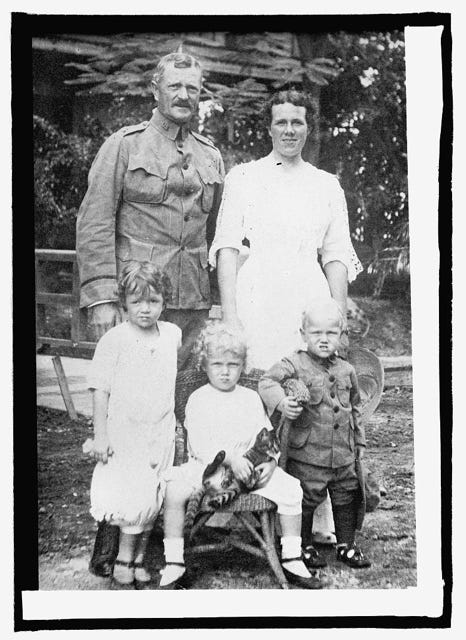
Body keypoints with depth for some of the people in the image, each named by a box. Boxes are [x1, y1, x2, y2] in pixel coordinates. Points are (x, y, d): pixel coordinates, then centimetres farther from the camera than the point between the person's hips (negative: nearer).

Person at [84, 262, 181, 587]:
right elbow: (101, 390, -8)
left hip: (161, 433, 4)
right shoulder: (114, 340, -10)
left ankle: (138, 557, 26)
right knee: (135, 500, -8)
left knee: (152, 500, 10)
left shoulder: (173, 334, 2)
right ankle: (126, 557, 13)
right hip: (122, 432, -4)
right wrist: (100, 435, -10)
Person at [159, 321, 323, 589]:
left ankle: (292, 560, -1)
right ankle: (174, 565, -16)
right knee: (174, 489, -29)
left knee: (291, 488, -16)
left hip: (251, 468, 3)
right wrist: (230, 458, -25)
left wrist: (270, 461, -12)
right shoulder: (198, 400, 0)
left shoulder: (251, 399, 12)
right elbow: (200, 444, -11)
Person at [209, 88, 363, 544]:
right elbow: (227, 247, 3)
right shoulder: (242, 177, 11)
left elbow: (337, 257, 13)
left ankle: (319, 519, 3)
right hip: (257, 302, -2)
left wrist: (339, 320, 3)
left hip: (311, 303, 2)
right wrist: (229, 315, -7)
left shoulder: (327, 186, 18)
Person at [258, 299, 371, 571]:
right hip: (308, 454, -5)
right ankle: (304, 546, 24)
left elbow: (355, 407, 18)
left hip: (344, 455, 5)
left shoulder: (346, 370, 8)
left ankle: (346, 544, 31)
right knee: (305, 500, 6)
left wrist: (360, 441, 20)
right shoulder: (295, 364, -9)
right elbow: (267, 381, -21)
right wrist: (281, 401, -40)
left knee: (347, 499, 15)